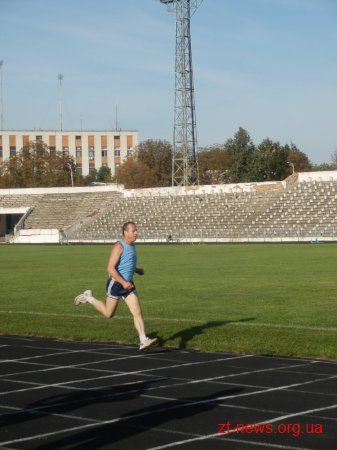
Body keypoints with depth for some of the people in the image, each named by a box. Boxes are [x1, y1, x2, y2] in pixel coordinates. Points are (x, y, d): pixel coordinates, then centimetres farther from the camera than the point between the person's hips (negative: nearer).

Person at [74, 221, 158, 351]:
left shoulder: (131, 246, 10)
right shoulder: (119, 246, -17)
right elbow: (110, 268, -23)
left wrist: (137, 270, 11)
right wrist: (123, 282, -29)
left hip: (128, 285, 7)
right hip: (115, 284, -7)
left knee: (137, 312, -6)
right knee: (109, 313, 9)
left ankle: (143, 341, -10)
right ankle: (88, 297, 29)